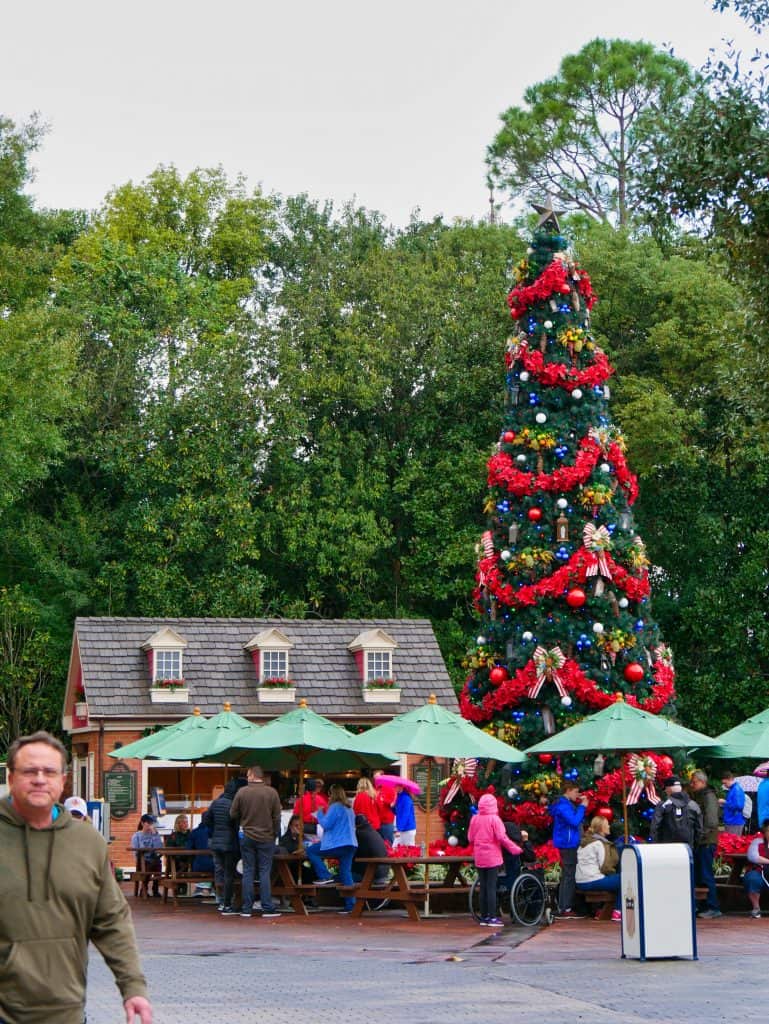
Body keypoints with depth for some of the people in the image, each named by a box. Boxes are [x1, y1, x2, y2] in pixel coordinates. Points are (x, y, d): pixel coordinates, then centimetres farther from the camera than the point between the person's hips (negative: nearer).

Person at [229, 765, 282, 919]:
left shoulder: (242, 792, -5)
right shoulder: (272, 792, -5)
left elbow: (233, 814, 2)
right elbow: (277, 817, -3)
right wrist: (275, 834, 10)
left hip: (247, 837, 1)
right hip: (266, 837, -1)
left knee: (248, 872, 6)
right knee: (265, 872, 2)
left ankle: (246, 908, 6)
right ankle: (267, 908, 0)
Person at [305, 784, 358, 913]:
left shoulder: (335, 807, -9)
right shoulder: (349, 809, 19)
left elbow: (326, 824, -13)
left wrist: (320, 814, 3)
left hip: (337, 844, -8)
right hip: (351, 844, 8)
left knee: (311, 851, 5)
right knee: (346, 873, 6)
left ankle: (325, 876, -6)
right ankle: (350, 904, 1)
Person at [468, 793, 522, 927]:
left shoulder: (474, 819, 4)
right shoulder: (494, 819, -11)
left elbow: (470, 838, 10)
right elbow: (502, 838, -16)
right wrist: (516, 849, -8)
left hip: (479, 858, 5)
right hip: (492, 858, -5)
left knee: (483, 887, 10)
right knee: (491, 887, -3)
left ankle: (484, 916, 13)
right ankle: (492, 917, -4)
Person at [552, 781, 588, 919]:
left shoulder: (567, 804, 18)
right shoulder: (563, 805, -14)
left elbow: (575, 820, 21)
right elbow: (574, 821, -23)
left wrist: (581, 805, 11)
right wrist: (582, 807, -14)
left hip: (570, 844, 11)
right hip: (567, 845, -11)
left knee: (569, 876, 12)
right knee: (568, 877, -11)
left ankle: (567, 908, 15)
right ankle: (563, 909, -12)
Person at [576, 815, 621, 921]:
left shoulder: (584, 842, 16)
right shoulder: (599, 843, -11)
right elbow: (605, 867, -16)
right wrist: (614, 872, 4)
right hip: (593, 882, -10)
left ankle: (601, 911, 24)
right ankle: (617, 912, -3)